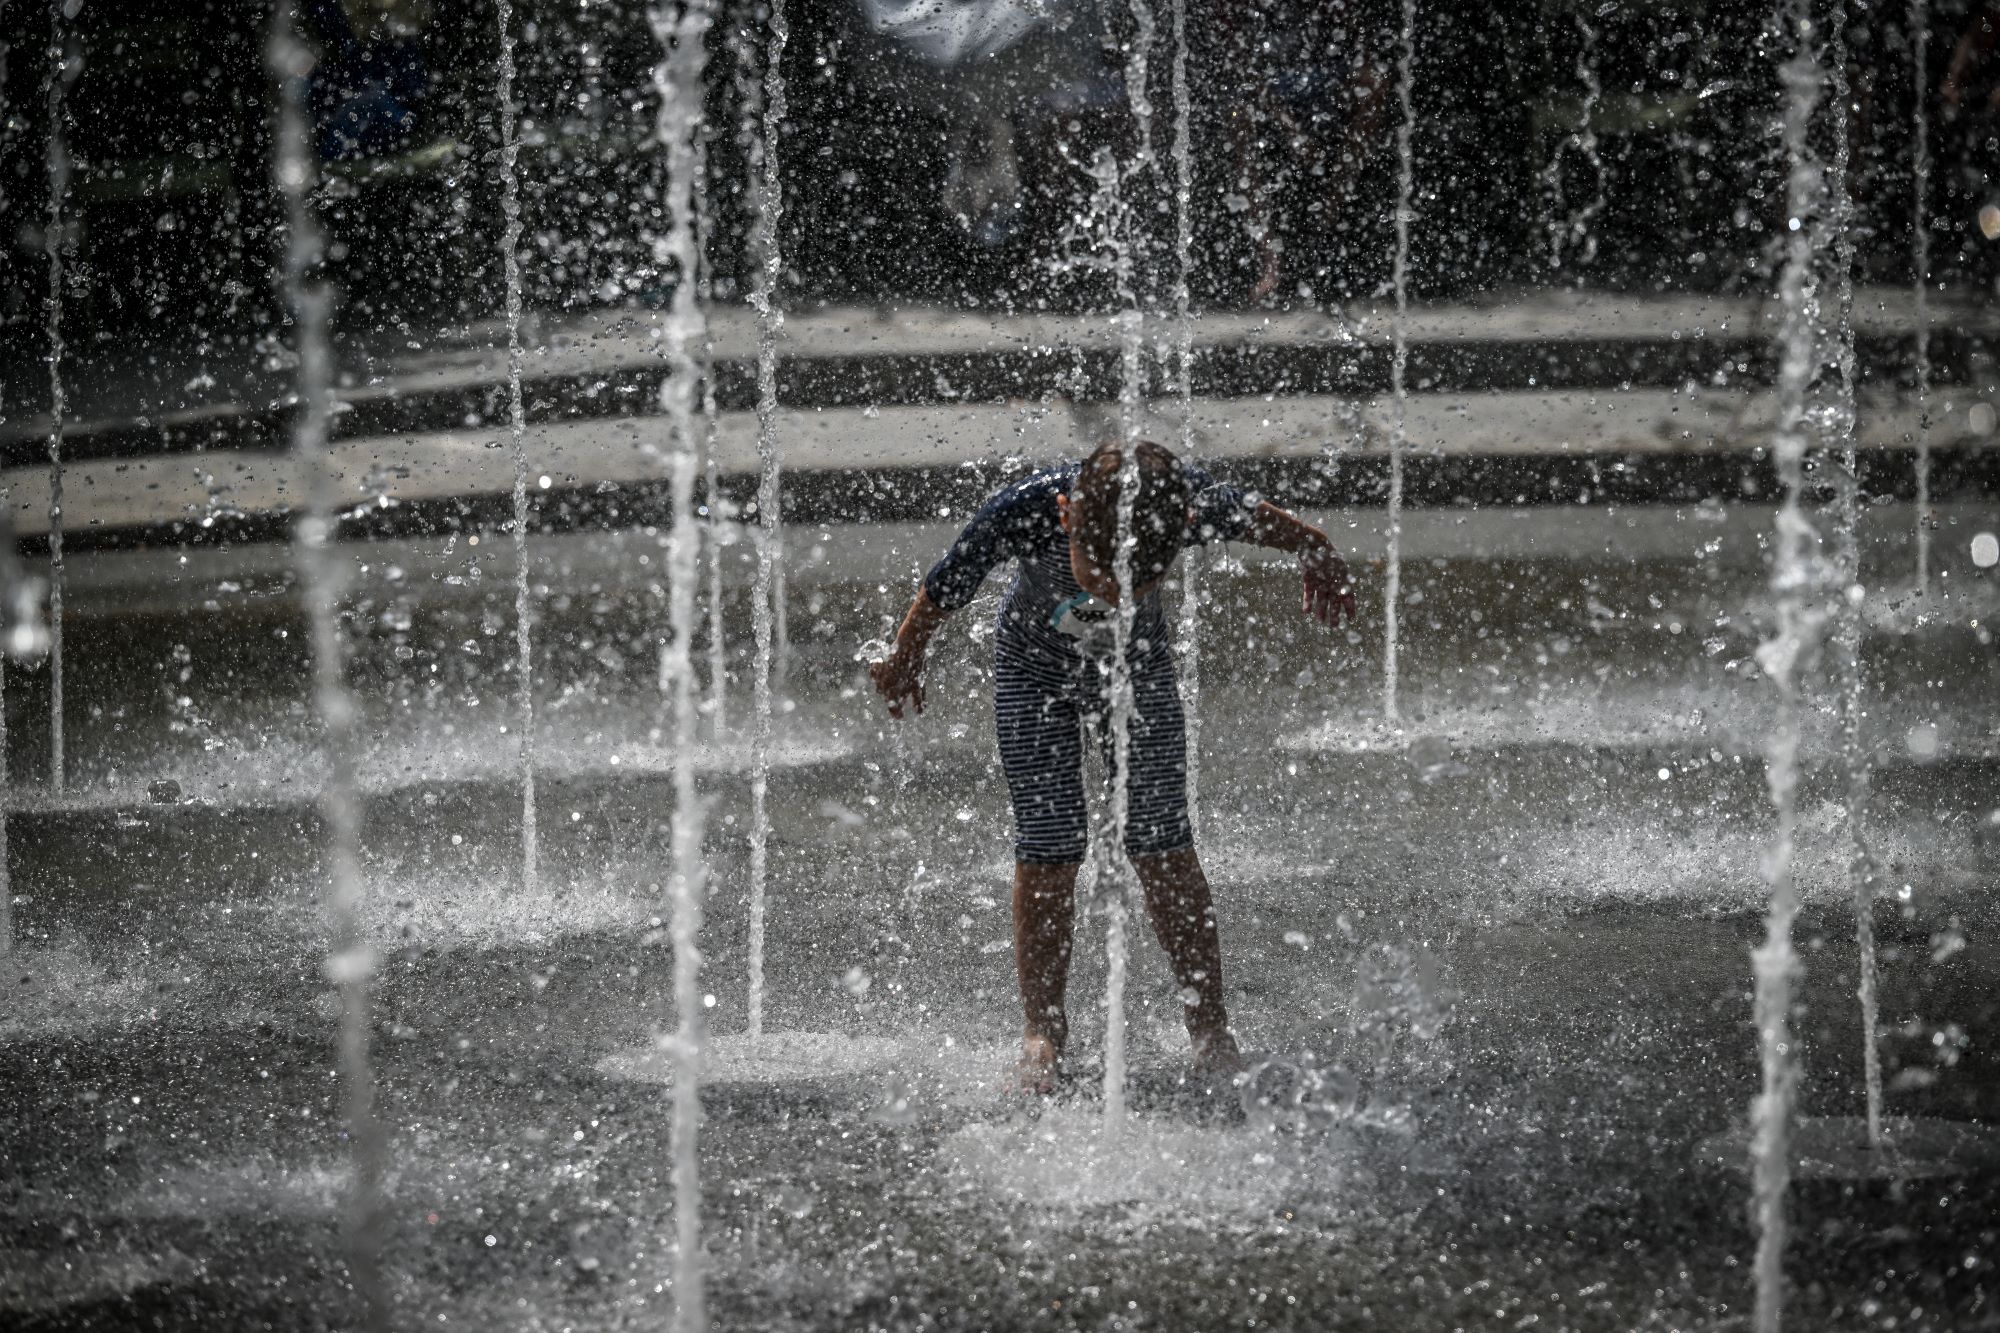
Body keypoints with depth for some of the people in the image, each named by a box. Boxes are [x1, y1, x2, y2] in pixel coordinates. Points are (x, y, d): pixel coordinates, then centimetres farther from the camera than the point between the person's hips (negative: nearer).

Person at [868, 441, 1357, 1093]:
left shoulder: (1192, 506, -36)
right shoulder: (1019, 513, -39)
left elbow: (1255, 519, -9)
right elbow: (940, 593, -17)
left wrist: (1317, 556, 11)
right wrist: (905, 662, 2)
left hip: (1139, 668, 1)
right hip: (1034, 669, -1)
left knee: (1164, 847, -2)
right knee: (1046, 854, -4)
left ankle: (1209, 1025, 7)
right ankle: (1043, 1029, 9)